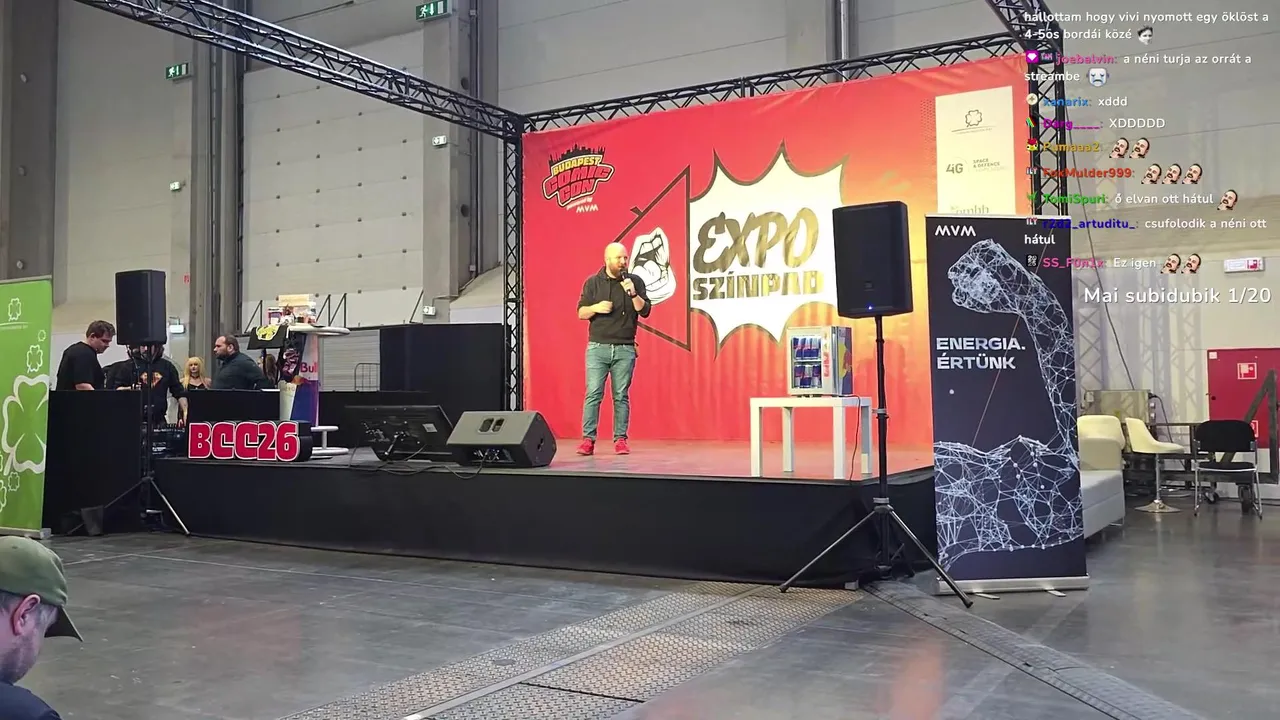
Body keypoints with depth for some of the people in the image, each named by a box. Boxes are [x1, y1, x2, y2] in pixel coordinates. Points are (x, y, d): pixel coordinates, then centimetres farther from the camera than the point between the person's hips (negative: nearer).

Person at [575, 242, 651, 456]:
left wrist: (632, 293, -15)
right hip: (598, 347, 0)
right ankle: (588, 439, -3)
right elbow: (581, 313, 5)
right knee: (593, 394, -5)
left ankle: (621, 439, 6)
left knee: (621, 396, 2)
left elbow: (645, 311, 0)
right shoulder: (592, 283, 6)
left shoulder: (635, 282, 6)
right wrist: (596, 307, -14)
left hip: (625, 349, 0)